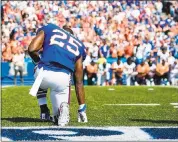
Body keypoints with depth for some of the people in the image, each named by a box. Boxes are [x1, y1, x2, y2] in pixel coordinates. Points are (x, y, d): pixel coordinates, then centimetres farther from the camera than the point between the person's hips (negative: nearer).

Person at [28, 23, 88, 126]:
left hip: (44, 73, 0)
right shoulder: (79, 45, 27)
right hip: (63, 79, 0)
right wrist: (82, 109, 29)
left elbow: (32, 49, 5)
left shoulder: (49, 28, 22)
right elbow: (79, 82, 25)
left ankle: (44, 112, 24)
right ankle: (62, 108, -13)